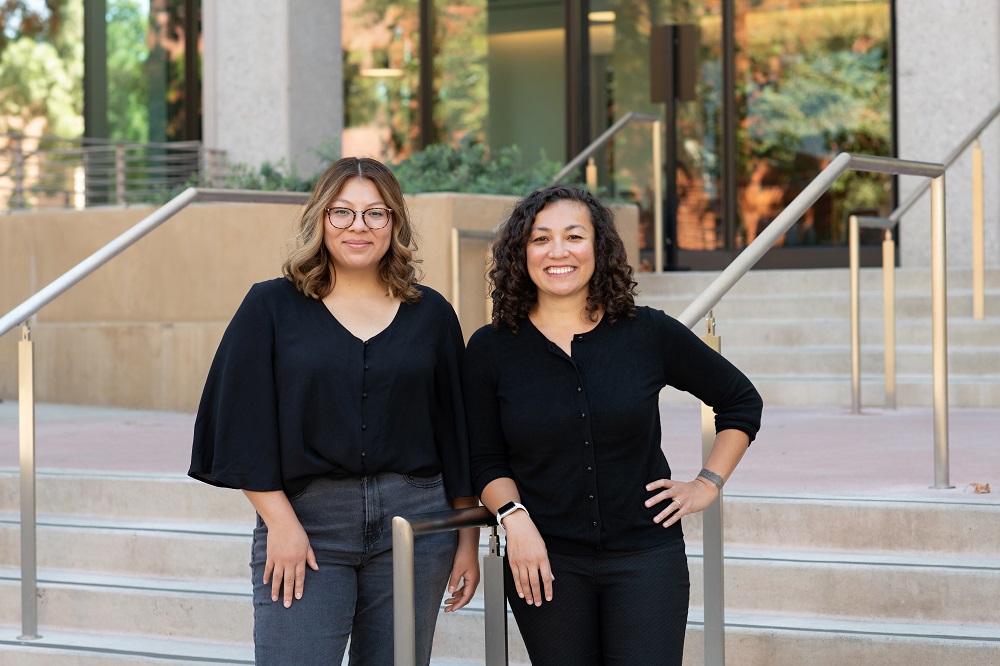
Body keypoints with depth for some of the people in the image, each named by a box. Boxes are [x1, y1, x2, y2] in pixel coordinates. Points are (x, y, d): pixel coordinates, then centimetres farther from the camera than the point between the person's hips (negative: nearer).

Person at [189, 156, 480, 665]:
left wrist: (468, 539, 8)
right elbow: (243, 423, -2)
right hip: (304, 519, -2)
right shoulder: (271, 307, 2)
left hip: (415, 522, 2)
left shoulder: (431, 314, 9)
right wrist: (280, 521, -9)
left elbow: (456, 433, 11)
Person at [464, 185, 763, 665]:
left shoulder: (649, 333, -1)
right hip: (545, 560, 1)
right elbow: (486, 460, 4)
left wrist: (708, 483, 5)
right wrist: (514, 518, -12)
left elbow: (741, 401, 11)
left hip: (645, 557, 0)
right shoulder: (491, 350, 0)